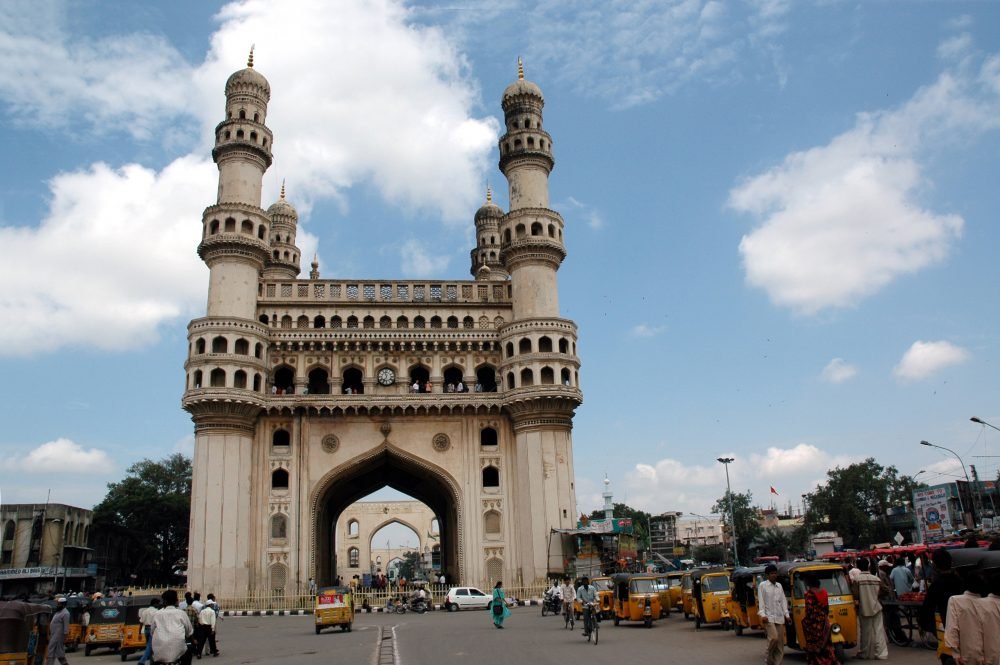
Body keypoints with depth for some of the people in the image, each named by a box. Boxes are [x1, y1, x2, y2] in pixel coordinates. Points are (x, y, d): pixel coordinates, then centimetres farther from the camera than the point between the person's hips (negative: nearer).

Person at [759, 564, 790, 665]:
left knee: (780, 642, 2)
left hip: (780, 617, 5)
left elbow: (783, 601, 16)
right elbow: (761, 601, -4)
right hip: (769, 617, -5)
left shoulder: (779, 586, 16)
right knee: (774, 637, -21)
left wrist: (786, 614, 7)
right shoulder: (763, 585, 0)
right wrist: (762, 614, -14)